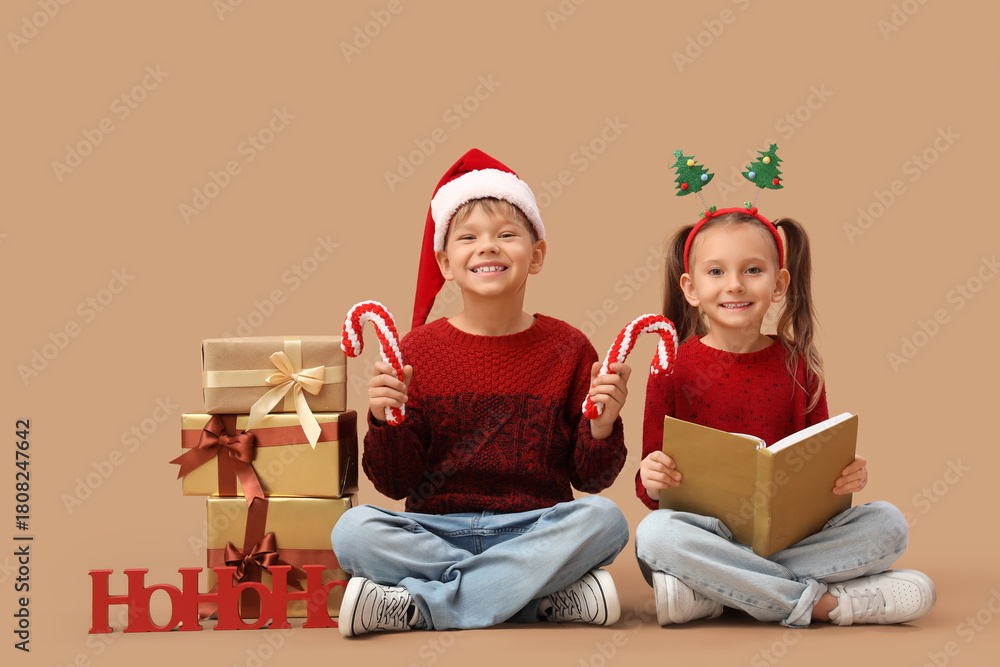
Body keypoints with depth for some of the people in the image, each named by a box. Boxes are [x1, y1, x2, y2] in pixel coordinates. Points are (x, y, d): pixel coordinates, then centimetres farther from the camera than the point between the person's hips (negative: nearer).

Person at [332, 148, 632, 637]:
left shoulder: (567, 349, 4)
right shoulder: (417, 350, 3)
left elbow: (592, 479, 5)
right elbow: (395, 484, 2)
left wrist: (602, 426, -14)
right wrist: (386, 422, -17)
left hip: (535, 527, 1)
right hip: (436, 529, 0)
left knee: (604, 520, -29)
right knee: (354, 531, -27)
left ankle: (416, 606, -25)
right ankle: (548, 595, -25)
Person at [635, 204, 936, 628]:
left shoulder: (799, 366, 7)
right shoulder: (673, 368, 0)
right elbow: (652, 484, 3)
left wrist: (848, 476, -12)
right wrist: (652, 481, -21)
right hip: (706, 527, -3)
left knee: (887, 523, -19)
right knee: (654, 534, -34)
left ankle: (709, 594, -25)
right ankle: (823, 603, -26)